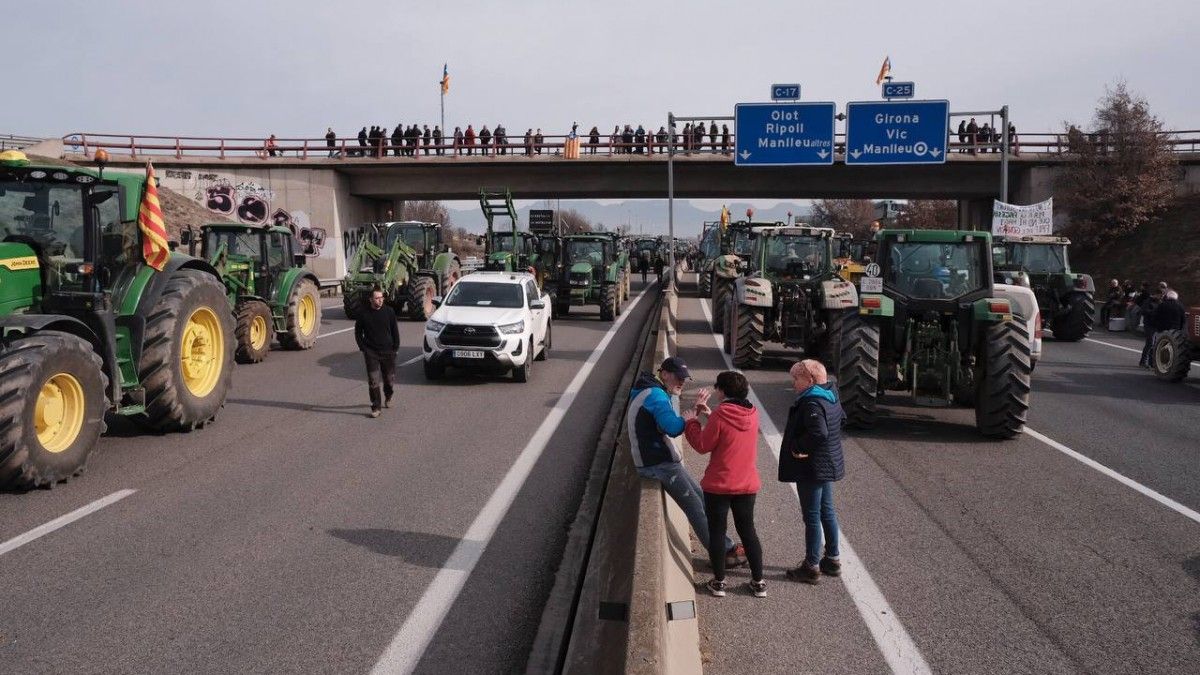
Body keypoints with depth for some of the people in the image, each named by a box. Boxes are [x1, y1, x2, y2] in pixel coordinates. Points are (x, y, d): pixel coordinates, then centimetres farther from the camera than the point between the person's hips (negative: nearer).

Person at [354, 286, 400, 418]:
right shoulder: (363, 314, -4)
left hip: (388, 351, 1)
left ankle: (388, 398, 40)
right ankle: (375, 407, 3)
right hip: (371, 352, -1)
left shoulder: (389, 312, -3)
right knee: (373, 381, -6)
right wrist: (363, 348, 1)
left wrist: (395, 348, 2)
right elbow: (358, 332, 7)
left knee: (388, 378, 12)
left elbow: (395, 331, 5)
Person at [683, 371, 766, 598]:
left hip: (719, 485, -5)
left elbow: (703, 446, -11)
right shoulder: (752, 414, -1)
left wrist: (691, 422, 1)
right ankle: (758, 582, 21)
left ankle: (719, 582, 18)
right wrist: (709, 413, 10)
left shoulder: (719, 416, -19)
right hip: (747, 485, 5)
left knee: (716, 532, 10)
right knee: (747, 531, 17)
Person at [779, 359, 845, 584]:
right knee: (827, 512, 19)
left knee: (812, 517, 1)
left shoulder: (811, 404, -24)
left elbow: (819, 433, -37)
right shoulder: (830, 397, 7)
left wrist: (799, 447, -23)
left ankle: (811, 567, 11)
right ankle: (832, 560, 31)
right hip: (829, 465, 10)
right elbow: (841, 417, 24)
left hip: (812, 468, -10)